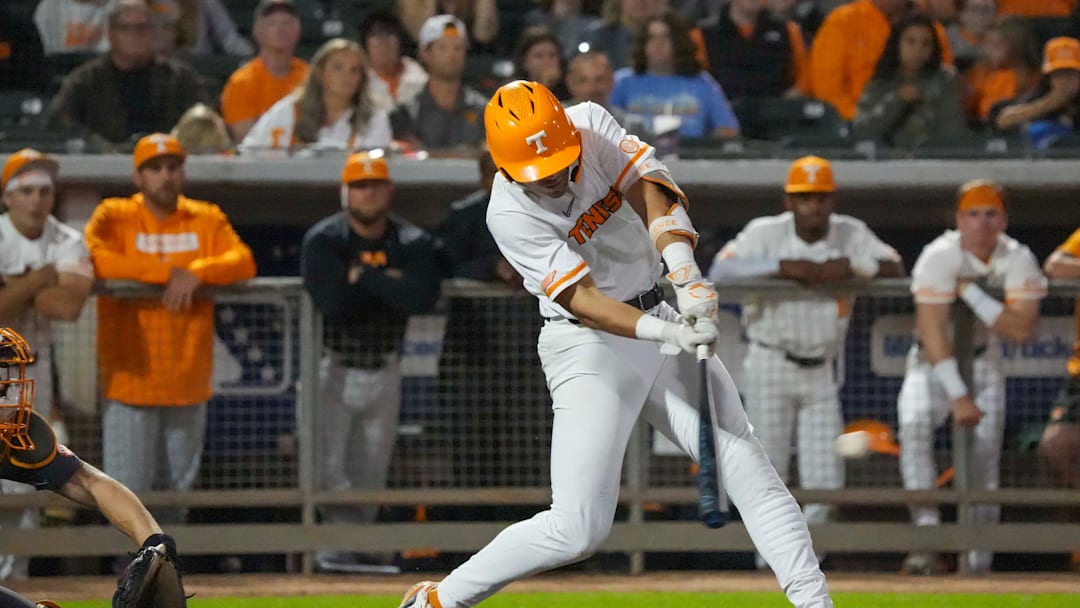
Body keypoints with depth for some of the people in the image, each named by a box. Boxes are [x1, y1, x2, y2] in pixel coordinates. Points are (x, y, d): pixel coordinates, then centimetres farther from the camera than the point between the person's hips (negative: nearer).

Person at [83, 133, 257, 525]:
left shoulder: (207, 220, 10)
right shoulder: (113, 216, 0)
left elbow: (243, 262, -2)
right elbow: (96, 258, -18)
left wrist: (197, 273, -22)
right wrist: (167, 272, -19)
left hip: (187, 384, 4)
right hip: (131, 377, -4)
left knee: (177, 487, 11)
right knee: (129, 492, -7)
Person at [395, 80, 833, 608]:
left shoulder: (593, 125, -6)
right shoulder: (509, 215, -19)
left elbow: (650, 192, -19)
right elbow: (582, 300, -26)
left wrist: (685, 275, -36)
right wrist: (669, 333, -40)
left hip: (659, 320, 6)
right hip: (590, 348, -6)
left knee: (749, 467, -5)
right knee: (578, 529, -12)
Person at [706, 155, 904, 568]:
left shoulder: (851, 234, 1)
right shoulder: (765, 233, -9)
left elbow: (896, 267, -5)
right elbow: (719, 272, -21)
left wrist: (850, 266, -21)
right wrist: (784, 266, -29)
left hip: (822, 373, 3)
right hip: (771, 366, -3)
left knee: (825, 480, 0)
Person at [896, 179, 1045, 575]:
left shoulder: (1017, 261, -12)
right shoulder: (940, 257, -21)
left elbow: (1021, 330, -21)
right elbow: (933, 331, -26)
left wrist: (970, 292, -28)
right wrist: (957, 395, -32)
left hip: (984, 362, 3)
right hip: (933, 363, -3)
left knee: (984, 464, -5)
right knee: (915, 425, -31)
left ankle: (978, 566, 3)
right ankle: (927, 536, -36)